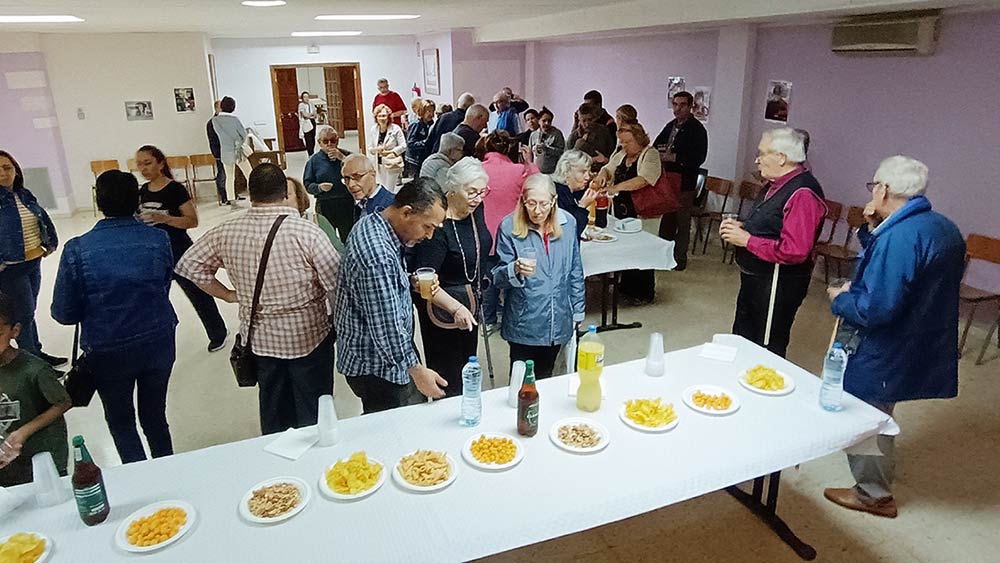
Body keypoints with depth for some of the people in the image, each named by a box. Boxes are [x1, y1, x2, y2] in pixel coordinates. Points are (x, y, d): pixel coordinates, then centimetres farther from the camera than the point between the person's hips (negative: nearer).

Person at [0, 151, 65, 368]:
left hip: (34, 262, 6)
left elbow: (44, 219, 17)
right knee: (24, 314, 1)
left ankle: (36, 354, 29)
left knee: (28, 311, 18)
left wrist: (50, 243, 12)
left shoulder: (25, 195, 6)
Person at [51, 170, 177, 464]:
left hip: (109, 353, -2)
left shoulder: (77, 250, -17)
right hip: (158, 344, 2)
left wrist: (98, 306, 10)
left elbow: (64, 313, -9)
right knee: (155, 416, 21)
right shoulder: (159, 239, -11)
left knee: (121, 422, 20)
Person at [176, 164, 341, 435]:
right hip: (308, 336, -4)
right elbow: (337, 284, -20)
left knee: (273, 412, 22)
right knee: (312, 414, 12)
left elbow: (188, 265, 6)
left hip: (260, 338, 5)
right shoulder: (307, 232, -20)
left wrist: (229, 295, 11)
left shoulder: (226, 233, -6)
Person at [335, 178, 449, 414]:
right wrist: (417, 370, -19)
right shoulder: (378, 257, -32)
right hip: (377, 369, -10)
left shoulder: (372, 223, 1)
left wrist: (410, 281, 3)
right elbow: (387, 329, -29)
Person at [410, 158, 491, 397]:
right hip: (443, 310, -8)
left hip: (470, 306, 9)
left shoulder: (474, 211, -2)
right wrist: (455, 308, -39)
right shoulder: (438, 226, -25)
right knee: (449, 384, -2)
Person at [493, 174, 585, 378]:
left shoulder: (567, 223, -1)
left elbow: (575, 272, 9)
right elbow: (498, 278, -9)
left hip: (558, 322, 3)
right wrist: (515, 269, -31)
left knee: (545, 378, 18)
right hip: (523, 324, -3)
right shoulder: (509, 227, -10)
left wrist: (577, 312, 9)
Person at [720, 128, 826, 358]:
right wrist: (741, 227, 4)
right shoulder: (776, 185, 9)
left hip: (778, 285, -10)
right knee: (742, 341, 21)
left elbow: (794, 251, -30)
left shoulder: (802, 193, -22)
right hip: (754, 279, 10)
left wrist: (746, 240, -22)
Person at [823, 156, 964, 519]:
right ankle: (877, 480, 46)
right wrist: (874, 230, 2)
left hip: (886, 355, -10)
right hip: (925, 348, 10)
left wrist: (840, 299, -12)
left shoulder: (898, 237, -28)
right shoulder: (945, 228, 4)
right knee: (875, 415, 26)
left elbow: (875, 309, -31)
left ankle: (874, 494, 28)